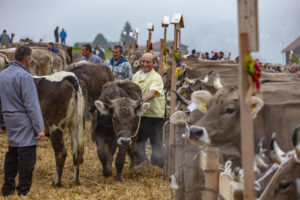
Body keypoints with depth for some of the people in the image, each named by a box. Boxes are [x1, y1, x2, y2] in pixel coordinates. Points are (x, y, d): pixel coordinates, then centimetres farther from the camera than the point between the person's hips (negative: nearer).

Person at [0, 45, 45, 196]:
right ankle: (23, 192, -1)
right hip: (24, 124, -8)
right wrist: (39, 128, -16)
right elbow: (32, 104, -18)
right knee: (27, 157, -3)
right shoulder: (24, 76, -16)